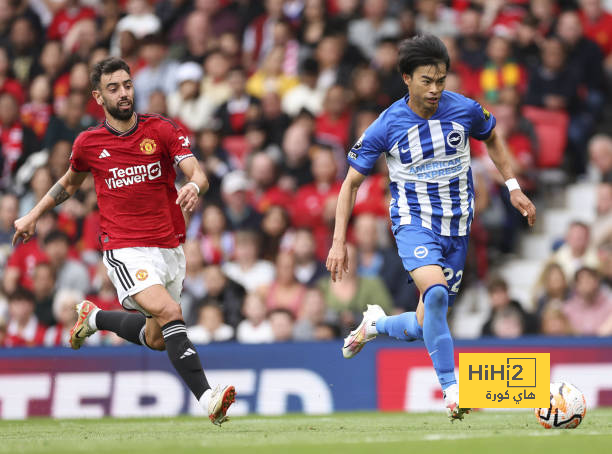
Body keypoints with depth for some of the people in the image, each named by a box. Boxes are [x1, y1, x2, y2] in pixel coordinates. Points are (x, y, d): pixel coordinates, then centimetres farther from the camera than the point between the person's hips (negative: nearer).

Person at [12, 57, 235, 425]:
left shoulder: (162, 130, 0)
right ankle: (207, 398, -29)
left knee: (156, 339, 13)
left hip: (170, 249, 3)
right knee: (170, 312, -26)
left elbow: (197, 172, -11)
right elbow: (70, 182, 23)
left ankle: (95, 317, 40)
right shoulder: (88, 143, 2)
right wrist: (33, 216, 24)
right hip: (125, 249, -3)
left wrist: (194, 186, -34)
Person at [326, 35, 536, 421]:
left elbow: (492, 139, 17)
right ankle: (452, 389, -25)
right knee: (435, 291, -33)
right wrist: (339, 242, -7)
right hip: (414, 221, -3)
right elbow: (352, 182, -2)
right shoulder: (386, 127, -12)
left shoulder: (465, 110, -7)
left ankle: (376, 324, 39)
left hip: (457, 228, 3)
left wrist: (514, 189, 9)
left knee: (424, 328, 5)